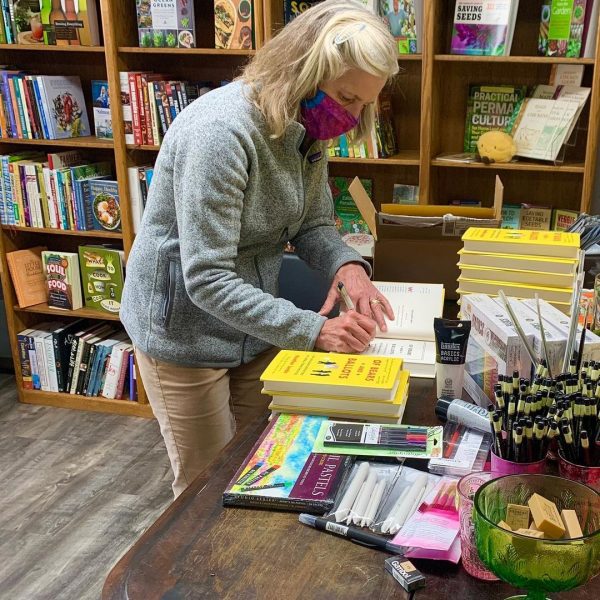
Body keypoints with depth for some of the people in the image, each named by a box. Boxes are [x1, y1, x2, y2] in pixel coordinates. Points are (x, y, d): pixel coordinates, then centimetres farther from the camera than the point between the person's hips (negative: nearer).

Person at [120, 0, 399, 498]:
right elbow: (207, 279, -31)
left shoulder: (308, 128, -5)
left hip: (254, 321, 7)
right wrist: (313, 330, -33)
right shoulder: (221, 131, -31)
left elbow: (314, 224, 3)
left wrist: (347, 265, -19)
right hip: (185, 329, -7)